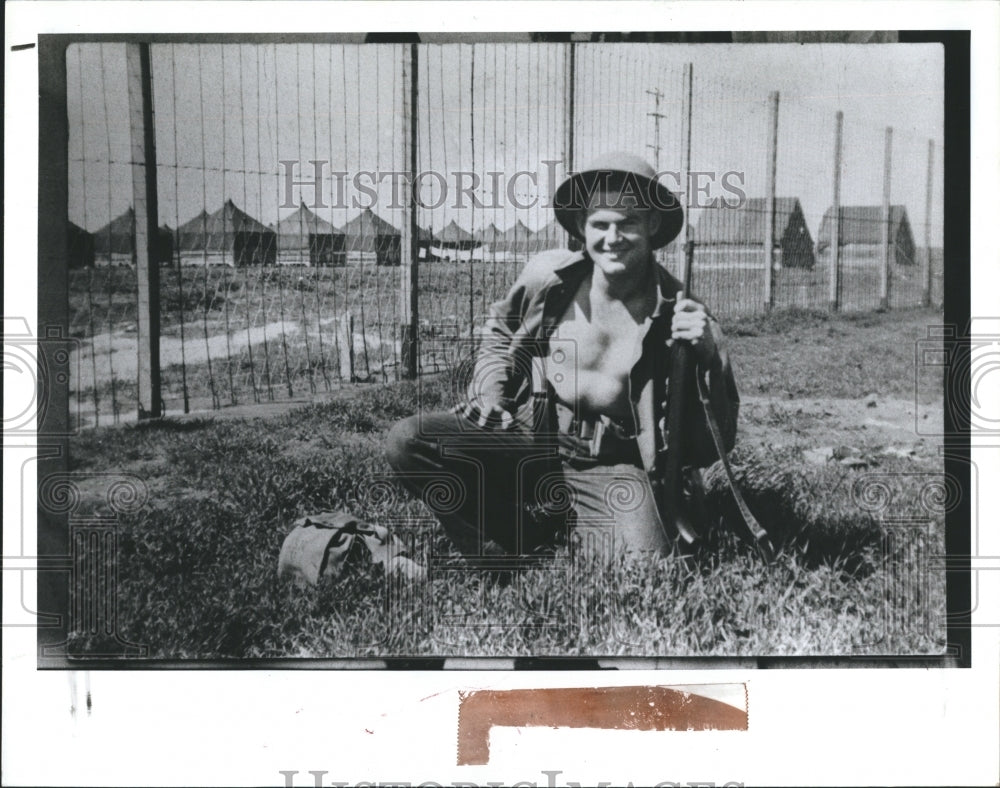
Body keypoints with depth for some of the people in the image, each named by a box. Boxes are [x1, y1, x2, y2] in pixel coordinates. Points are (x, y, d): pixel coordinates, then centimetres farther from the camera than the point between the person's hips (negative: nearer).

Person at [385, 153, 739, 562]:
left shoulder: (676, 313, -10)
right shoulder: (547, 275, -4)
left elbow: (716, 444, -7)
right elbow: (499, 331, 22)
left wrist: (706, 357, -23)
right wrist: (489, 388, 4)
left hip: (613, 468, -1)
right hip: (530, 442, 2)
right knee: (407, 441, -19)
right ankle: (500, 551, -4)